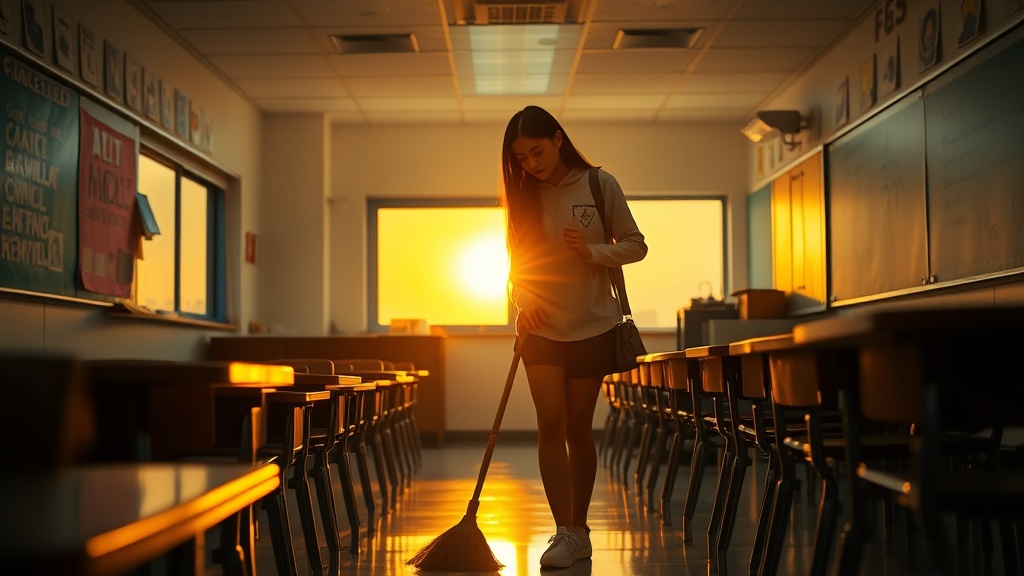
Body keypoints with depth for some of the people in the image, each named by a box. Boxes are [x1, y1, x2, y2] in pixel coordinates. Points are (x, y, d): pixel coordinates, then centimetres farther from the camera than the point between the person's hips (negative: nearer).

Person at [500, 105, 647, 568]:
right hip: (541, 327, 2)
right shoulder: (524, 195, 3)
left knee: (578, 428, 5)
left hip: (592, 326, -2)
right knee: (551, 424, -10)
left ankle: (579, 529, 19)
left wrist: (593, 251, -19)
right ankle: (565, 534, -7)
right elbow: (517, 263, 10)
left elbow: (635, 245, -1)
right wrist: (524, 300, -9)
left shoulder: (600, 185, -5)